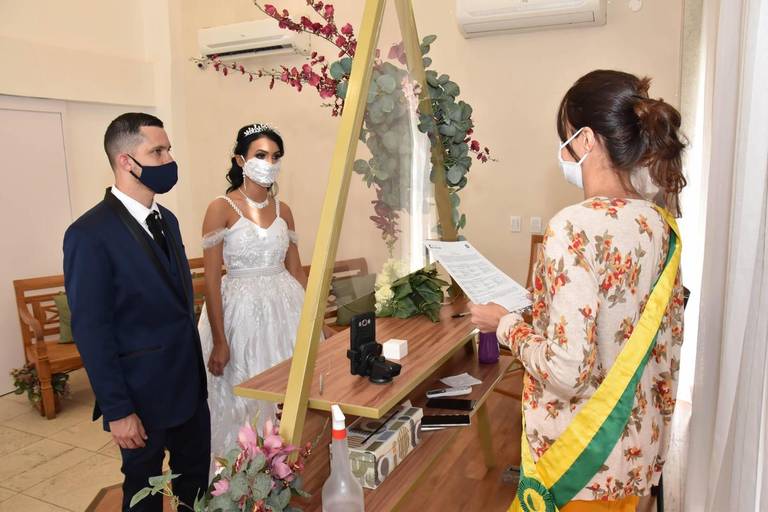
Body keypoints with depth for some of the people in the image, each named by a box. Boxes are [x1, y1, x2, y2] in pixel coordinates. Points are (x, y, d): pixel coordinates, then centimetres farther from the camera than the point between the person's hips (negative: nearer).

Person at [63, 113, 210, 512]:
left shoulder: (166, 220, 5)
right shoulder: (90, 234, -19)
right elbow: (91, 331, -18)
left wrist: (195, 367, 11)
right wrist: (117, 410, -15)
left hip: (190, 382, 7)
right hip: (142, 391, -6)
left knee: (197, 479, 20)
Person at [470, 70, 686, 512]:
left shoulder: (576, 226, -26)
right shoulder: (660, 222, -1)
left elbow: (566, 371, -28)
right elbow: (670, 340, 7)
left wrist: (506, 324, -11)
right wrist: (657, 414, 19)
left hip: (581, 456, -7)